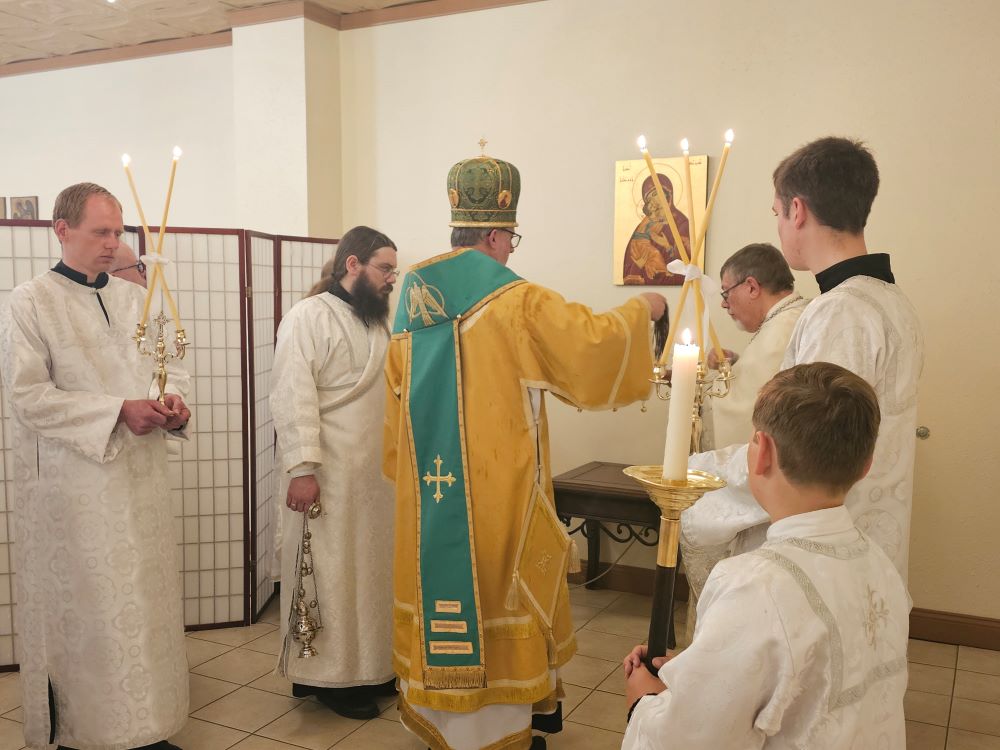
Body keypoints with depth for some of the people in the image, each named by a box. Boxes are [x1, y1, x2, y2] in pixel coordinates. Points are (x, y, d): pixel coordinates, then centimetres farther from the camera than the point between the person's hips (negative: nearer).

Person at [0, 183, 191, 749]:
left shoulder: (137, 298, 11)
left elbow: (167, 366, 17)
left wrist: (172, 403, -5)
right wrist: (118, 411, -17)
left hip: (141, 477, 5)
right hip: (73, 484, -5)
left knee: (144, 603, 9)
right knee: (84, 610, 2)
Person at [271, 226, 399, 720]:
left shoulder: (378, 321, 14)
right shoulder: (308, 317, -10)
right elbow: (293, 397, -16)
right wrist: (302, 468, -23)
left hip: (377, 473, 7)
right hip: (327, 473, -7)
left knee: (373, 568, 13)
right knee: (330, 572, 3)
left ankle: (371, 665, 27)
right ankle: (327, 675, 17)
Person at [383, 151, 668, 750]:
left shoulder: (413, 300, 4)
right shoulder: (516, 301, -15)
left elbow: (398, 395, 11)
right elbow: (593, 342, -13)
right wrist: (641, 310, 5)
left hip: (427, 480, 6)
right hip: (494, 483, -6)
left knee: (441, 576, 17)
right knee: (497, 587, 8)